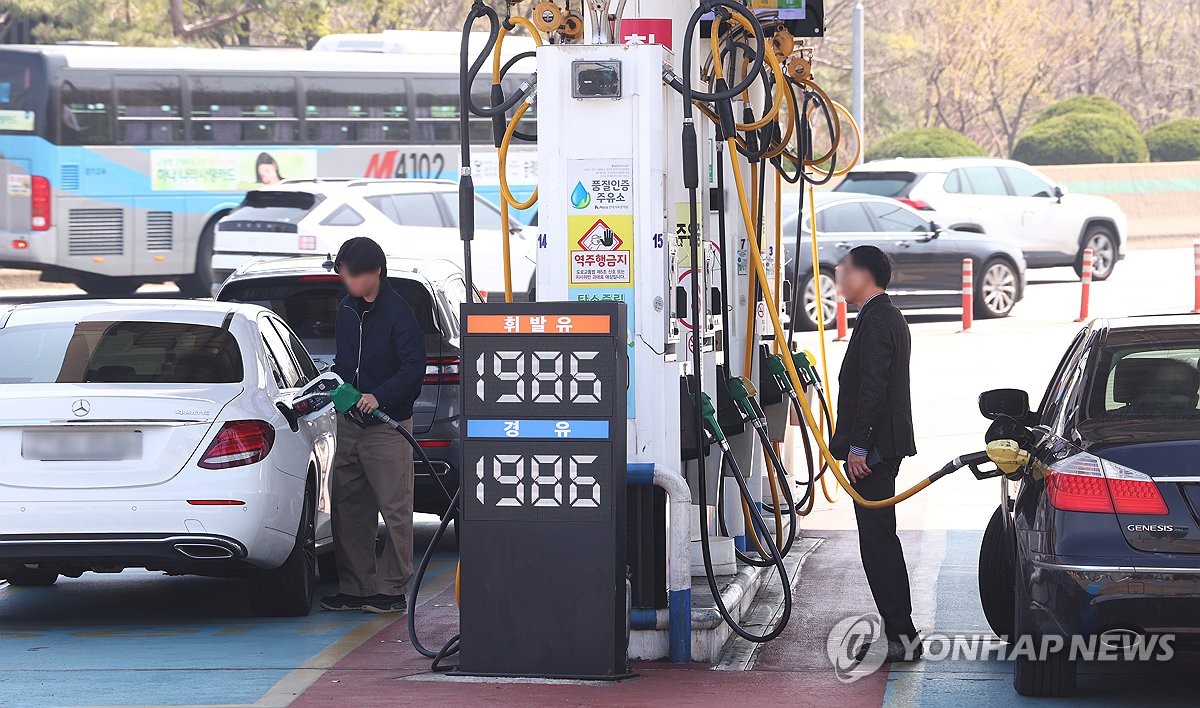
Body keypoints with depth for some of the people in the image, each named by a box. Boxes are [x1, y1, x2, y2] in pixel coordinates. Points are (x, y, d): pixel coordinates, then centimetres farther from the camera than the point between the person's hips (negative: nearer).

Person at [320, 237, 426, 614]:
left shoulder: (398, 313, -12)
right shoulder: (346, 310, 11)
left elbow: (414, 367, -18)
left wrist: (380, 396, -28)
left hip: (388, 426, -7)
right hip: (350, 423, 7)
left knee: (395, 510, -2)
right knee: (348, 507, 8)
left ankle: (391, 589, 3)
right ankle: (354, 588, 14)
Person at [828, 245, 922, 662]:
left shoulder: (876, 321, -15)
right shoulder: (888, 318, 18)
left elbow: (872, 388, -22)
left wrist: (858, 447, -21)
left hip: (872, 451, -11)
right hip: (883, 447, 11)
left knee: (878, 540, -9)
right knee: (880, 539, 13)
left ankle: (901, 636, -9)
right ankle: (901, 634, 17)